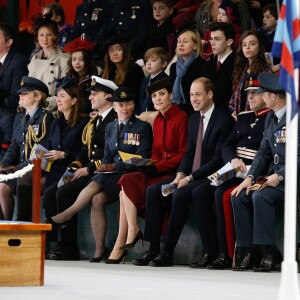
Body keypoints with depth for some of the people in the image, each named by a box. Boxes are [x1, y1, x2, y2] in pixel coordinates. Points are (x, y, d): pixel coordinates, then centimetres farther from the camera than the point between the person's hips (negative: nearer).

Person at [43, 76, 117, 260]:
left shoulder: (116, 120, -8)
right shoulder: (93, 122, 23)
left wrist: (89, 169, -17)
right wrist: (75, 167, 5)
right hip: (87, 172, 9)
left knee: (64, 193, -25)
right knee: (50, 192, -6)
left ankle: (68, 248, -19)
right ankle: (53, 242, -8)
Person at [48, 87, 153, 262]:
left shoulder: (143, 127, 2)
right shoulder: (110, 128, 21)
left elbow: (141, 159, -6)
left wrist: (114, 167, -14)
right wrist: (104, 166, -5)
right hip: (111, 177, 5)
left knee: (99, 182, -31)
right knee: (97, 199, -26)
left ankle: (68, 214, -20)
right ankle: (100, 248, -23)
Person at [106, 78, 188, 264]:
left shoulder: (181, 118, -7)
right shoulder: (158, 121, 16)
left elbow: (184, 154, -12)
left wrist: (156, 167, -17)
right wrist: (148, 166, -5)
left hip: (175, 173, -7)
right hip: (159, 170, 7)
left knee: (128, 184, -23)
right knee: (128, 181, -20)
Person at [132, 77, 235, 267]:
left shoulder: (224, 120, -12)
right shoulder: (194, 119, 14)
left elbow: (219, 159, -17)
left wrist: (190, 178, -19)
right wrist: (180, 174, -4)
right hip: (190, 175, 8)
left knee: (179, 195, -31)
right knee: (153, 191, -9)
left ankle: (167, 253, -25)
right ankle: (153, 250, -12)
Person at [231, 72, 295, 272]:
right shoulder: (271, 118, 14)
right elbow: (264, 151, 13)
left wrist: (280, 176, -23)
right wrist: (250, 177, 1)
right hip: (274, 175, 9)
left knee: (261, 196, -30)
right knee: (240, 196, -7)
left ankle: (268, 253, -23)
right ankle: (247, 251, -7)